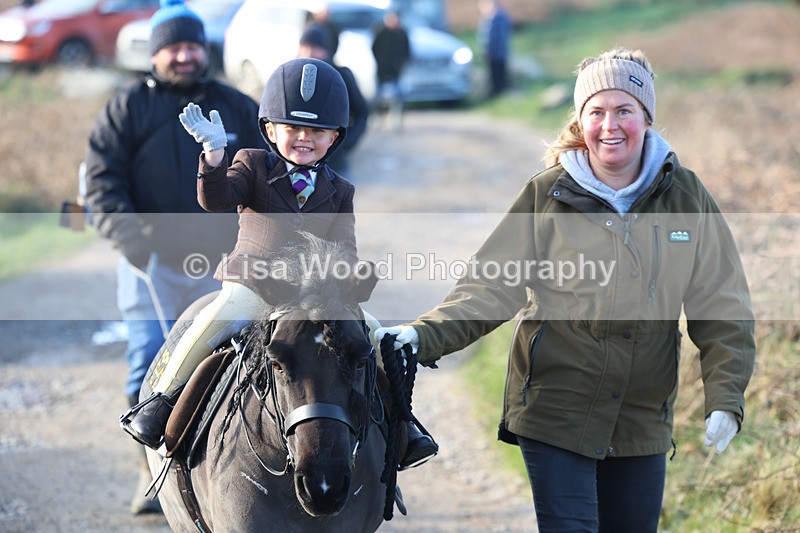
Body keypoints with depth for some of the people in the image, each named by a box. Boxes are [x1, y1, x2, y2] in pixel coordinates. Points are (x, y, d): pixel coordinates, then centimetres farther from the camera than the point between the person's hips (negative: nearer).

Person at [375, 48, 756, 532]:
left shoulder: (685, 196, -1)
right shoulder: (548, 196, -5)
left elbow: (722, 308, 1)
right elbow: (491, 287, -5)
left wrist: (725, 398, -9)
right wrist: (424, 336, -19)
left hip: (644, 417, 3)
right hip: (554, 411, -2)